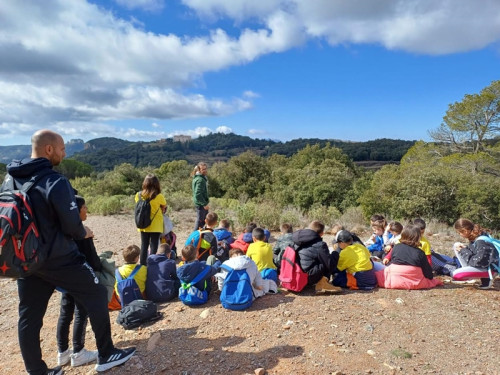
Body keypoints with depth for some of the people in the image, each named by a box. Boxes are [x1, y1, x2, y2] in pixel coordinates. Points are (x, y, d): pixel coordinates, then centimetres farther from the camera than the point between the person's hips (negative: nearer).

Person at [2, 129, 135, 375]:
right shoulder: (55, 181, -20)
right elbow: (71, 223, -21)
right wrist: (83, 233, -1)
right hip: (58, 259, -7)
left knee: (29, 317, 15)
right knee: (97, 295, 7)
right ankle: (106, 355, 17)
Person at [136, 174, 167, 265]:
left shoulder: (138, 195, -6)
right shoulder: (159, 196, -16)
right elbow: (164, 208, -2)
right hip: (155, 226, -4)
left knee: (144, 245, 16)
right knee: (154, 246, 5)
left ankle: (143, 264, 24)